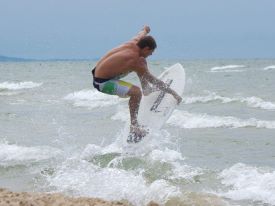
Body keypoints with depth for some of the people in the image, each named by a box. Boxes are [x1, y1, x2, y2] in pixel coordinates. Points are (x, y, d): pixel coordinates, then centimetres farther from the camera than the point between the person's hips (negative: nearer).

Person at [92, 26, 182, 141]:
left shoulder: (133, 43, -7)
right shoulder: (136, 63, -25)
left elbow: (142, 34, 21)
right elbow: (155, 81, -17)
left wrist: (145, 29, 44)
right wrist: (172, 93, -8)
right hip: (102, 83, -9)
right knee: (136, 92, -27)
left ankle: (146, 88, 39)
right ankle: (134, 126, -13)